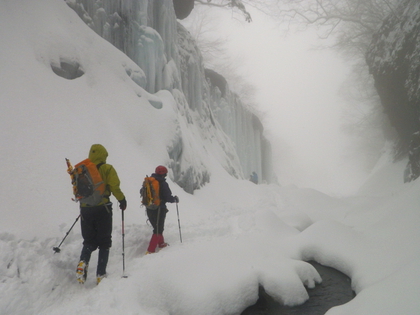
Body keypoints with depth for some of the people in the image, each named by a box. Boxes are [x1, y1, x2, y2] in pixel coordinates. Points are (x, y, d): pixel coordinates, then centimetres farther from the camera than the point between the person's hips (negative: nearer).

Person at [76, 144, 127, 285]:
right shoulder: (107, 169, -3)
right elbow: (114, 187, -11)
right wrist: (122, 200, 4)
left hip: (85, 209, 3)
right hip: (102, 209, -3)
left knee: (89, 241, 16)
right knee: (104, 242, 7)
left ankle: (83, 262, -11)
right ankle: (101, 274, 2)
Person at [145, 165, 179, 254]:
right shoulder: (162, 183, -16)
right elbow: (168, 197, -17)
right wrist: (175, 199, 3)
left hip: (149, 209, 8)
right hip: (159, 209, -8)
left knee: (158, 227, 26)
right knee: (158, 230, -2)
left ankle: (161, 243, 41)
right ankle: (150, 250, -10)